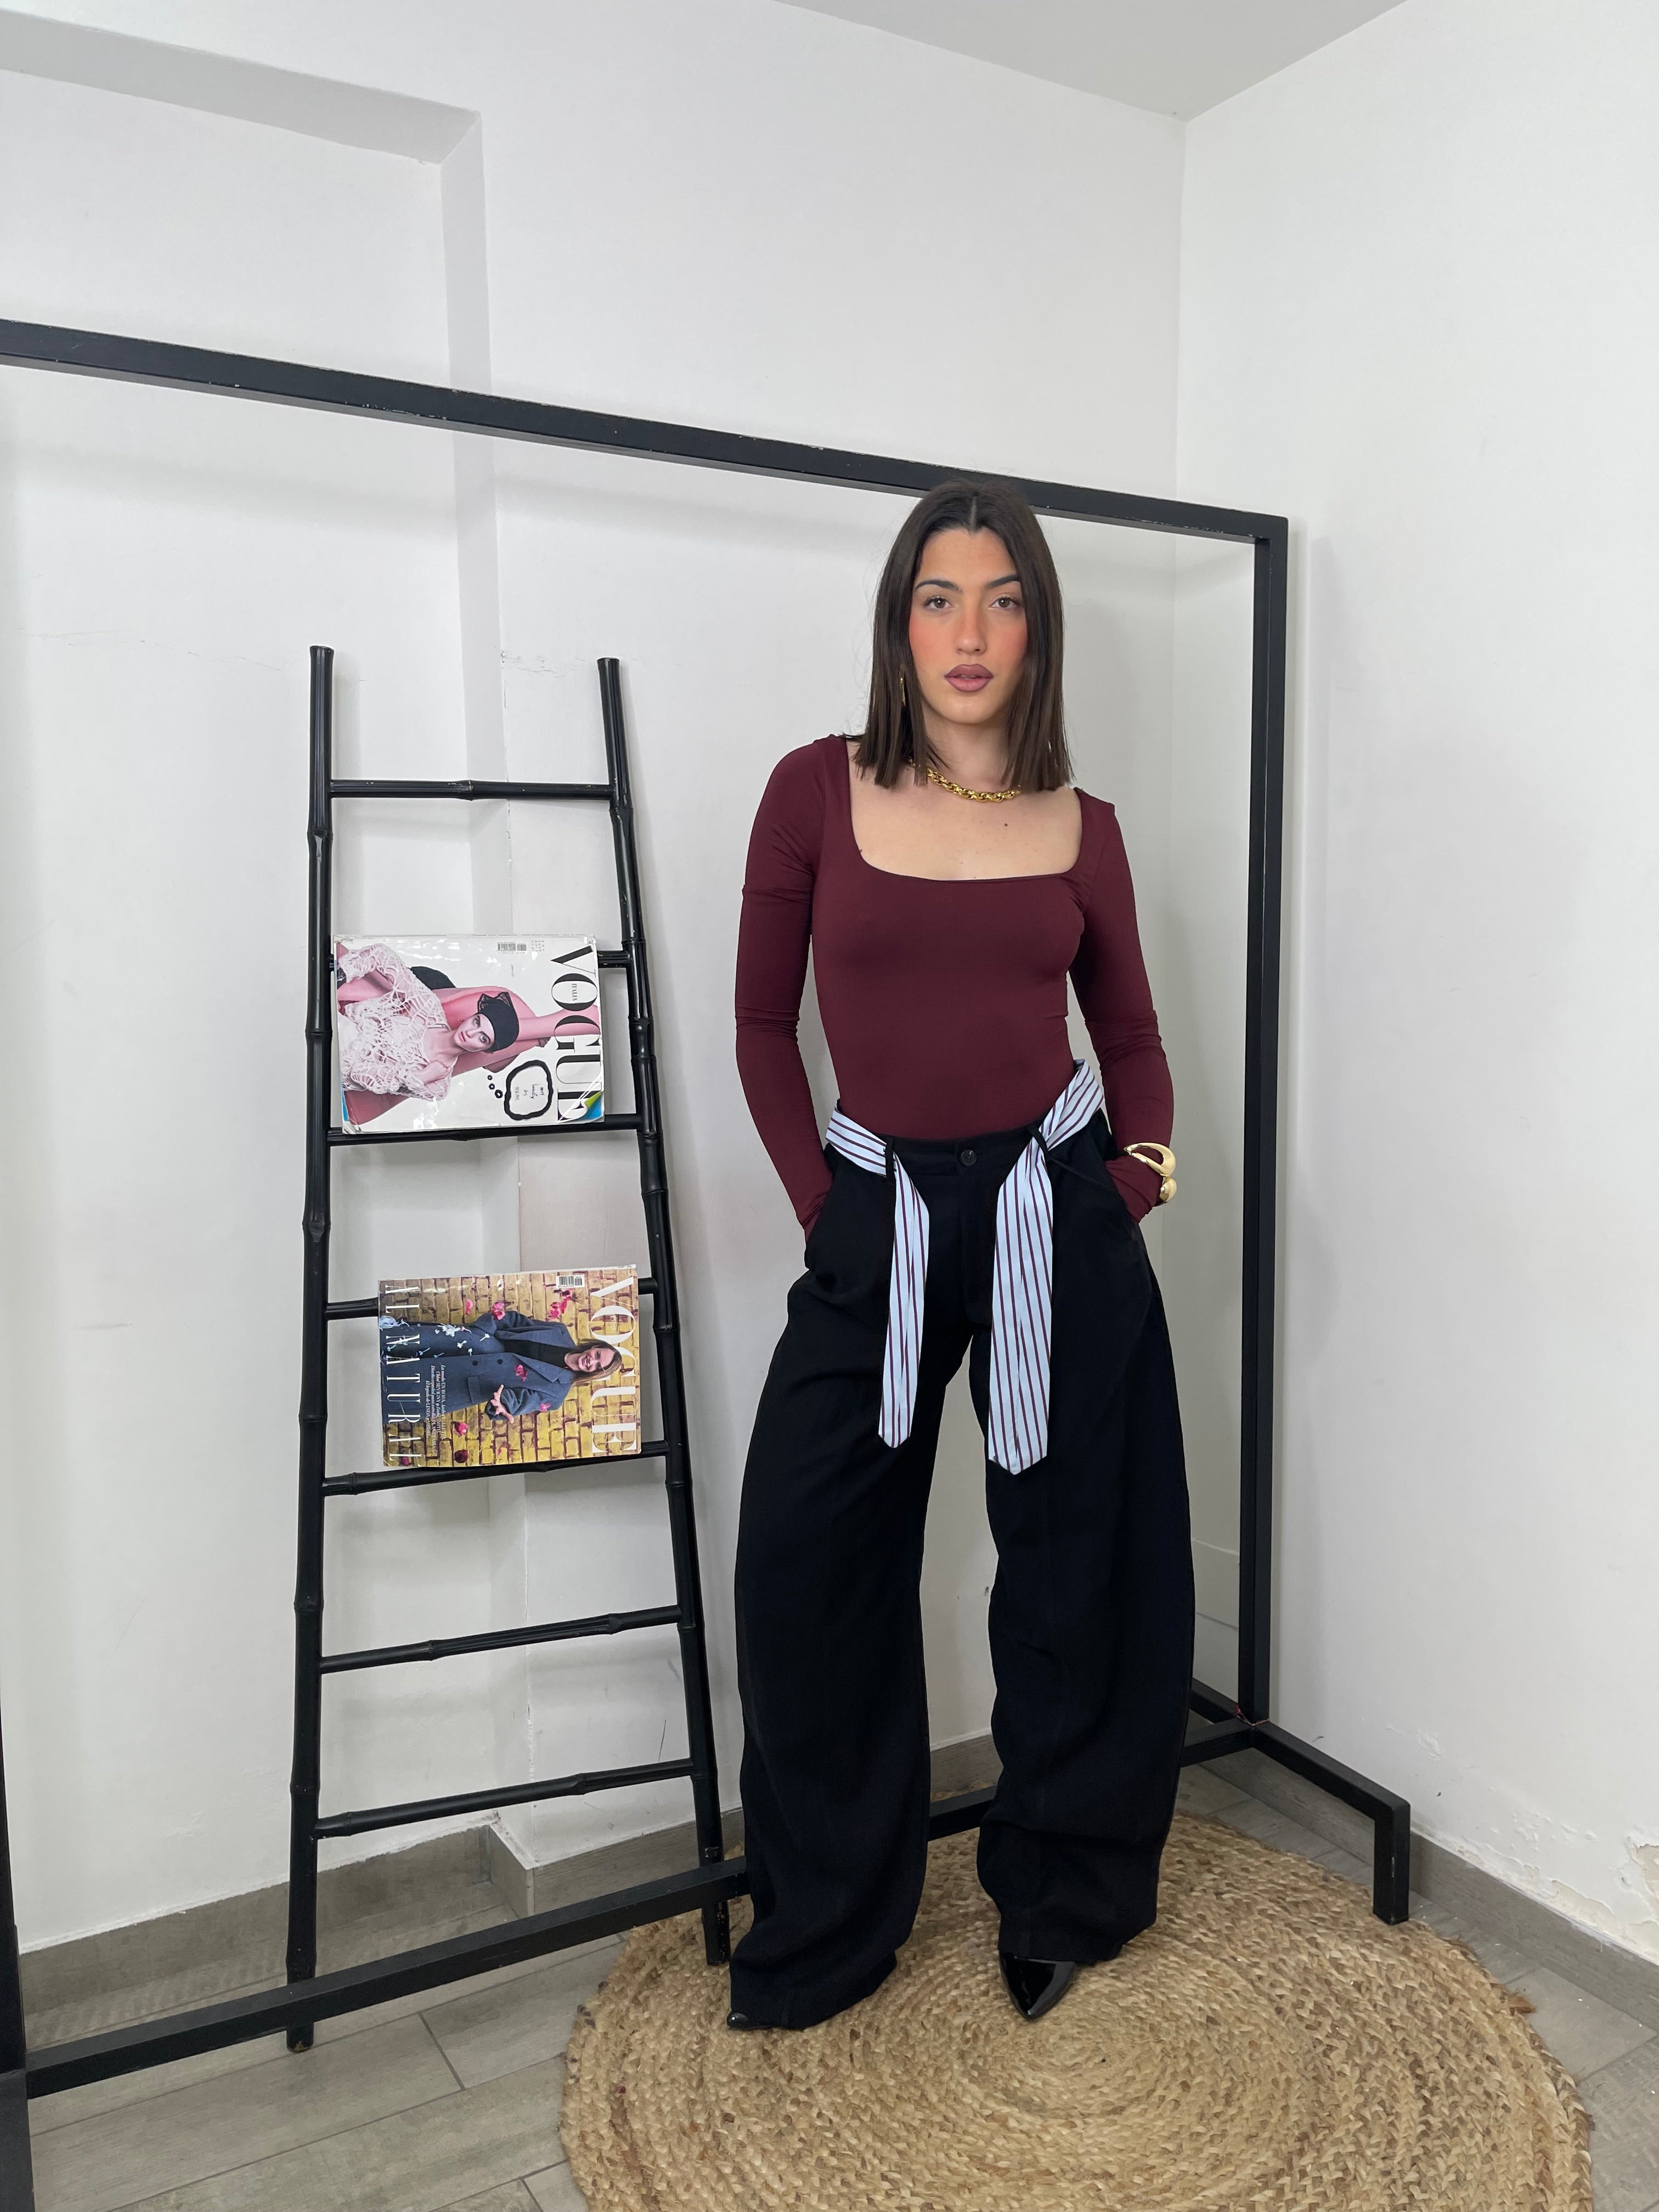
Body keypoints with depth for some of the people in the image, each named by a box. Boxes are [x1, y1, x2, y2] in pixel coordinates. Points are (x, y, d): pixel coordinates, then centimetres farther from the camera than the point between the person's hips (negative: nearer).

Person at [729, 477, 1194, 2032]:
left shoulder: (1081, 829, 4)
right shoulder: (818, 791, -1)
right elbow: (763, 1022, 3)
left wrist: (1136, 1166, -3)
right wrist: (820, 1202, -3)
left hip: (1057, 1216, 1)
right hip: (883, 1219, 0)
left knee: (1076, 1556, 10)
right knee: (805, 1562, 2)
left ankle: (1060, 1898, 35)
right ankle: (822, 1937, 27)